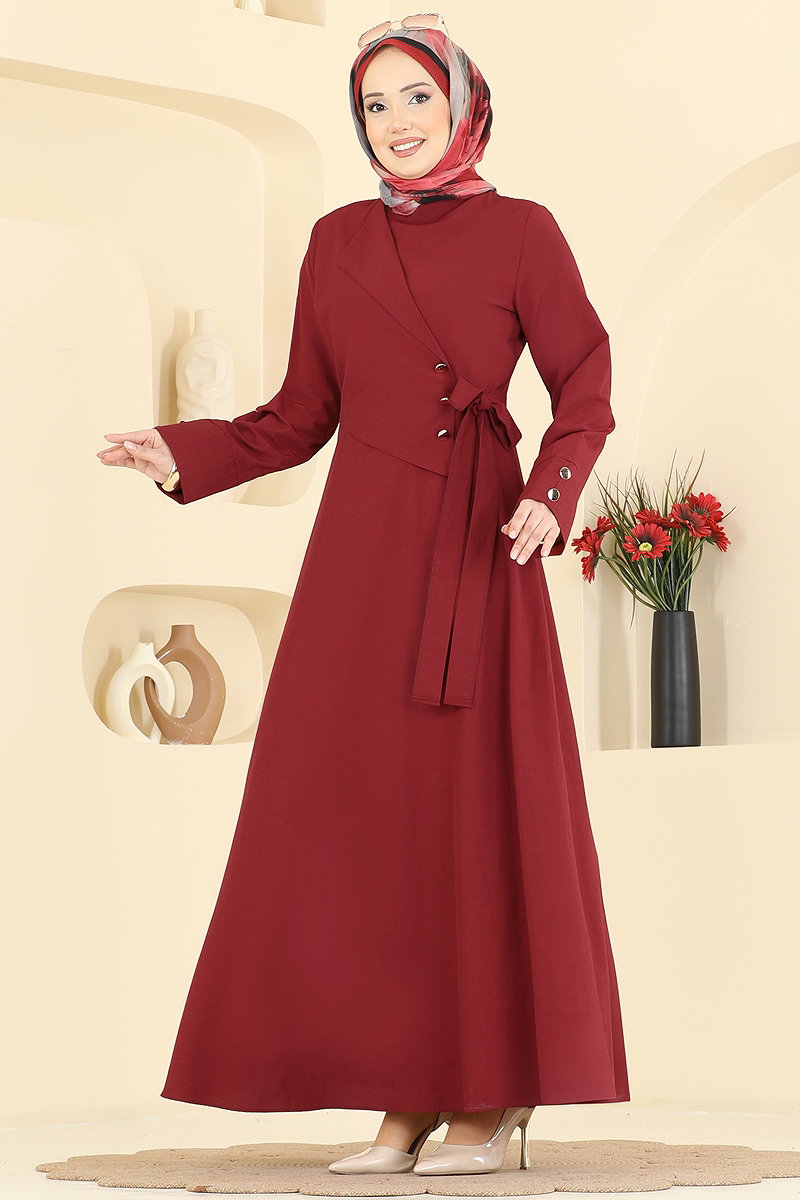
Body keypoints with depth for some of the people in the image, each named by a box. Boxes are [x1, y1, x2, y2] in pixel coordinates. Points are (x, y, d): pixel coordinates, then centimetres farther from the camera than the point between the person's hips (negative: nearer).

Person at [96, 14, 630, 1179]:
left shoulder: (522, 231, 2)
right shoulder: (337, 242, 13)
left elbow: (585, 392, -2)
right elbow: (301, 417, 13)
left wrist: (550, 495, -19)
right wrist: (184, 454, 0)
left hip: (476, 556, -4)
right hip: (362, 556, 4)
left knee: (480, 801, -5)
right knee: (363, 814, -1)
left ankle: (500, 1093, 3)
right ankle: (412, 1093, 5)